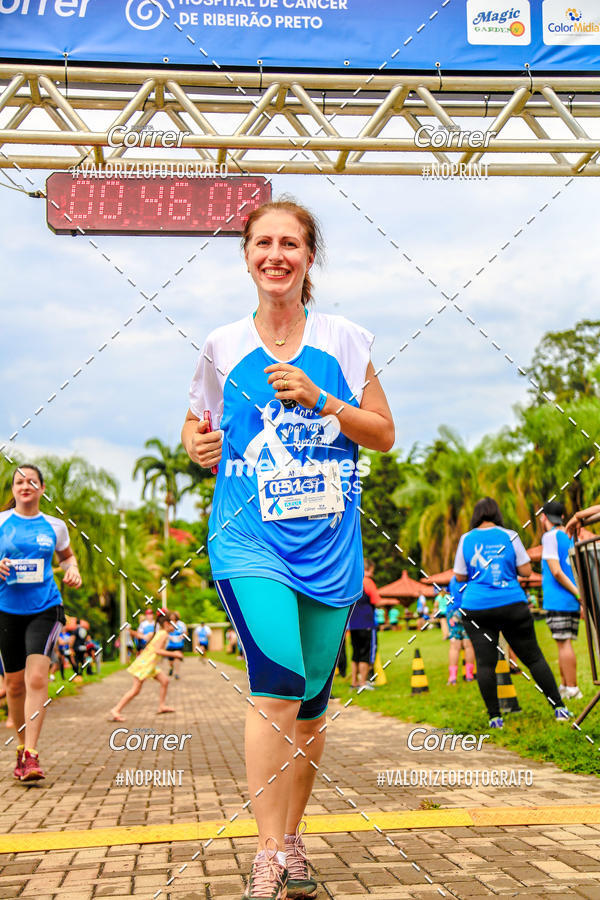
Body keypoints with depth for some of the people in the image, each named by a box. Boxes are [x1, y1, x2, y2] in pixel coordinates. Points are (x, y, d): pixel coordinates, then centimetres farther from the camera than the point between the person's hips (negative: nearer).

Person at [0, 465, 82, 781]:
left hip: (45, 607, 0)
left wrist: (72, 571, 3)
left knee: (37, 677, -17)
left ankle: (31, 755, -15)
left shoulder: (55, 526, 7)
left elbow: (66, 555, 24)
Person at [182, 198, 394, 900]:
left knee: (311, 699, 7)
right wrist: (197, 445, -4)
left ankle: (290, 841, 26)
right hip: (249, 537, -2)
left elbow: (384, 433, 6)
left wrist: (318, 398, -9)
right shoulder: (223, 346, 7)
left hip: (329, 540, 2)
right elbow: (195, 425, 20)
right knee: (279, 680, -21)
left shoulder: (344, 340, 6)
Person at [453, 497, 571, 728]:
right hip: (511, 605, 0)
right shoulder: (509, 536, 1)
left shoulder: (466, 539, 2)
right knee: (533, 657, 8)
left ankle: (494, 717, 2)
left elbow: (460, 576, 7)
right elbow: (526, 570, 1)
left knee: (485, 662, 3)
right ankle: (559, 708, 11)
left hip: (476, 608, 0)